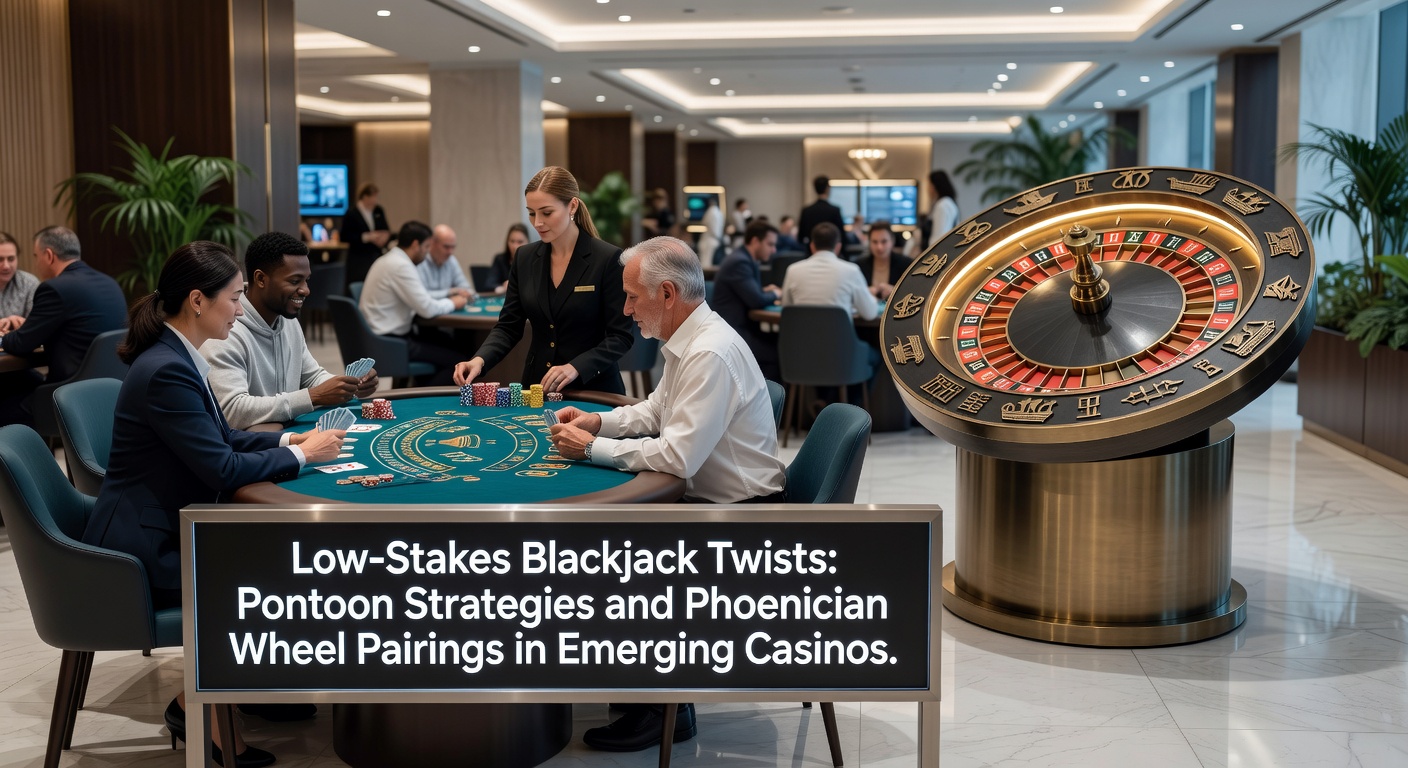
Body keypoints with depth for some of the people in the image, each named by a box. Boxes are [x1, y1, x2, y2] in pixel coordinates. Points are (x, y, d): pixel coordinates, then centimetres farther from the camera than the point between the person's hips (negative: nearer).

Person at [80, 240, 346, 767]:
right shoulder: (167, 371, -24)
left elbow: (220, 437, 16)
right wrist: (301, 455, -12)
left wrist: (288, 440, 2)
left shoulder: (176, 357, 6)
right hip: (143, 549, -9)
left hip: (165, 529, 10)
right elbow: (222, 468, -25)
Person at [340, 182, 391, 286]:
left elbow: (386, 229, 18)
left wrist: (385, 236, -7)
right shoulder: (351, 214, -7)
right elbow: (345, 237, -9)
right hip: (359, 259, -5)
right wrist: (366, 237, -17)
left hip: (377, 257, 5)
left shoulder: (378, 211, 8)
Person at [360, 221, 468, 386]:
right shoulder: (401, 266, -18)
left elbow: (419, 300, 19)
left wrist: (448, 298, 9)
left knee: (445, 340, 22)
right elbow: (427, 309, -20)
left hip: (378, 336, 11)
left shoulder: (388, 259, 13)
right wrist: (452, 303, -2)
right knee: (455, 361, -10)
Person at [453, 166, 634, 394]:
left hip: (592, 390, -4)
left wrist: (576, 367, -22)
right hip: (537, 388, 4)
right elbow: (508, 327, 9)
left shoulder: (608, 259, -7)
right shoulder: (525, 258, 7)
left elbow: (621, 336, -8)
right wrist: (479, 360, -10)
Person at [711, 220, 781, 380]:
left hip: (737, 327, 10)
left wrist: (766, 291, 4)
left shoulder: (745, 260, 13)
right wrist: (774, 294, -4)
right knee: (779, 351, -17)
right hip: (729, 333, -10)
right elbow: (756, 300, -24)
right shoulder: (740, 262, -18)